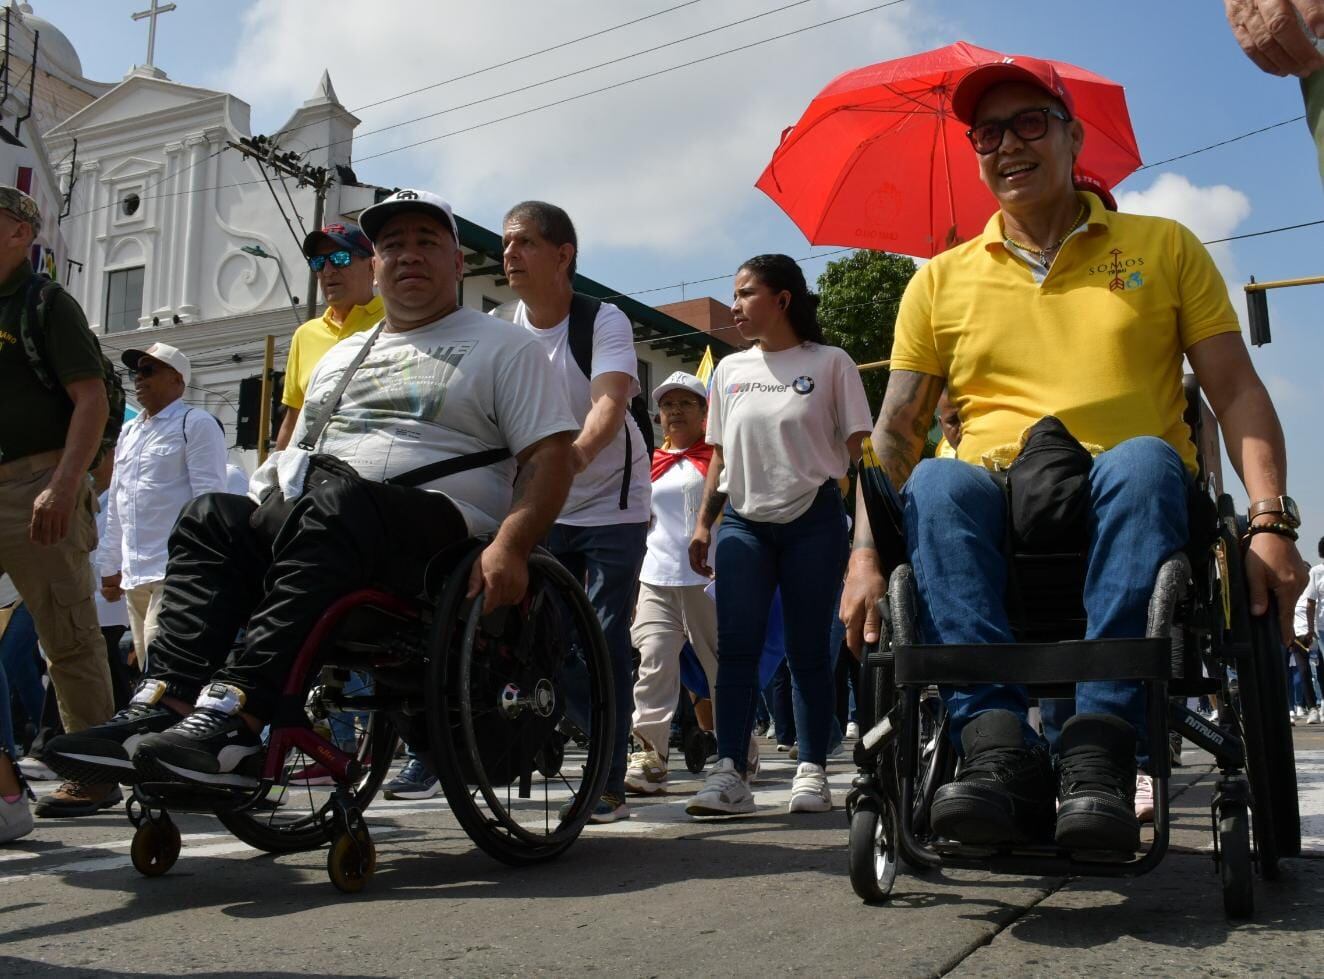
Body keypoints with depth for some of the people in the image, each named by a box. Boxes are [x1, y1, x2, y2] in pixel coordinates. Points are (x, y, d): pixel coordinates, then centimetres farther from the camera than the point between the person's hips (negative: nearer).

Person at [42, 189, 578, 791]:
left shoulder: (504, 348, 11)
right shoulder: (339, 357, 30)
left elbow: (551, 455, -1)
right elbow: (295, 459, 32)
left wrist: (509, 546, -18)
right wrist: (257, 522, 12)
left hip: (435, 525, -6)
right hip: (306, 522, 6)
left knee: (331, 503, -36)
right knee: (210, 517, -18)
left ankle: (237, 712, -44)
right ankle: (164, 704, -33)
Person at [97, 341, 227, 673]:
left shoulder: (196, 424, -2)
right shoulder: (128, 432, 21)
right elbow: (116, 506, 24)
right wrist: (110, 566, 20)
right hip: (134, 574, 8)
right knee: (148, 665, 10)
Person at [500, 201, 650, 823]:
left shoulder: (604, 322, -15)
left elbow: (611, 402, -32)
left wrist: (581, 449, -53)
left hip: (612, 505, -4)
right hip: (539, 508, 4)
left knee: (605, 643, -6)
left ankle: (608, 785, 2)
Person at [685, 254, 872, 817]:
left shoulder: (829, 364, 2)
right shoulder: (730, 370, 14)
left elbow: (857, 448, 0)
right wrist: (703, 523, 10)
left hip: (813, 520, -3)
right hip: (743, 521, 3)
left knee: (808, 650, 1)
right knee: (735, 648, -6)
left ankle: (811, 771, 10)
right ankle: (729, 772, -7)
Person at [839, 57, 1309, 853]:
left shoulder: (1165, 247, 14)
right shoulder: (941, 280, 16)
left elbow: (1238, 393, 6)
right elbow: (897, 429, 8)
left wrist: (1271, 521, -12)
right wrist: (866, 554, -8)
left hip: (1129, 512, 0)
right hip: (994, 510, 1)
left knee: (1144, 460, -34)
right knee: (936, 484, -31)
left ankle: (1099, 751, -39)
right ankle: (999, 751, -40)